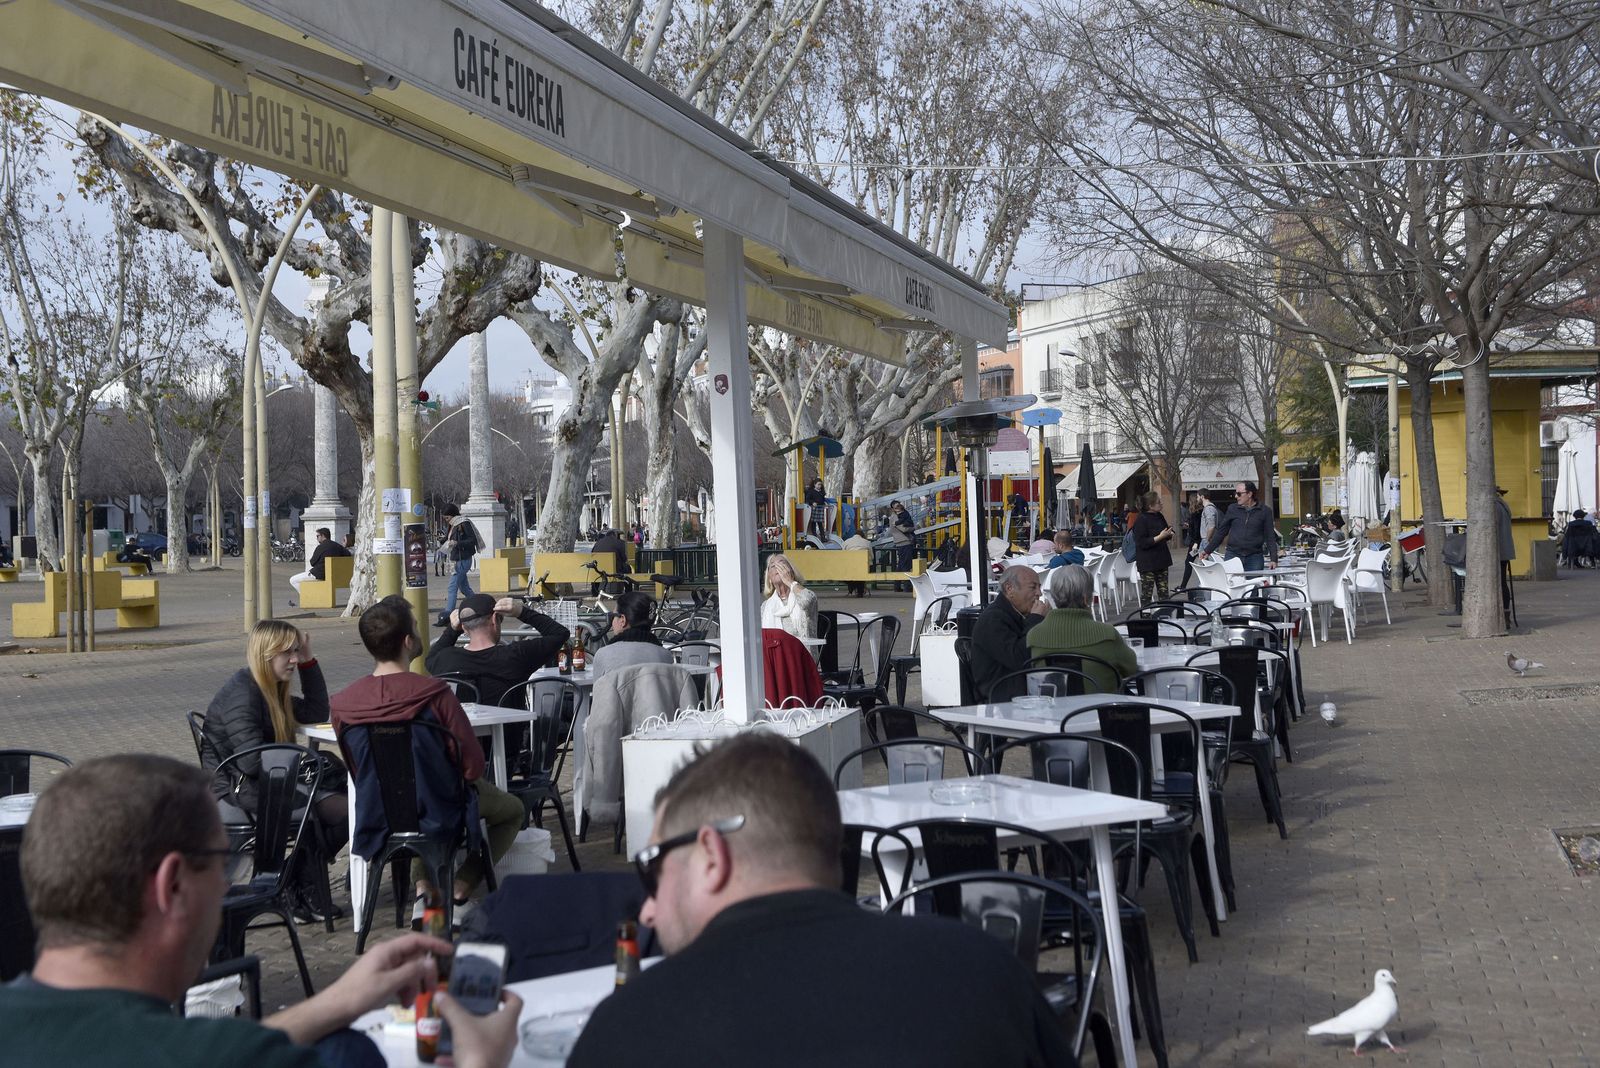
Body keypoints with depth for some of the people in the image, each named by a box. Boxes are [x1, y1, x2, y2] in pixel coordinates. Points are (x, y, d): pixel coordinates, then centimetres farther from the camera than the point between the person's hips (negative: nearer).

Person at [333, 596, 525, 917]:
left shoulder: (341, 704, -14)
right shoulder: (434, 694, -26)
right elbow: (472, 765, -20)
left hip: (379, 813, 4)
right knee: (513, 811, 25)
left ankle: (423, 888, 24)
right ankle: (458, 894, 11)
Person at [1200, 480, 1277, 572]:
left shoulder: (1264, 511, 1)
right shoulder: (1232, 509, 6)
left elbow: (1270, 537, 0)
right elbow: (1221, 531, 11)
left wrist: (1274, 559, -8)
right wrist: (1207, 550, 9)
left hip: (1254, 557, -2)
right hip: (1233, 555, 2)